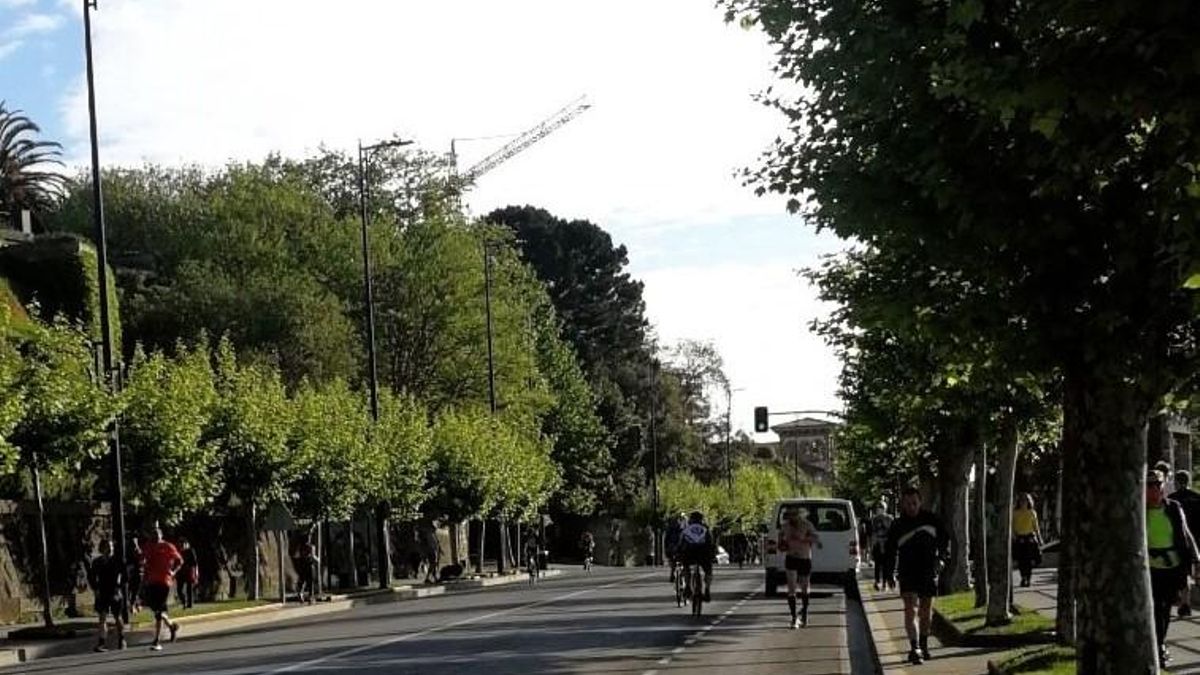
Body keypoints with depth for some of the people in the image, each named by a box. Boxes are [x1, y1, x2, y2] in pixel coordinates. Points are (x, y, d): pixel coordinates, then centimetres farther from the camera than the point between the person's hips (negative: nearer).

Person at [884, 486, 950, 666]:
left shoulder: (931, 520, 2)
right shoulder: (897, 525, 2)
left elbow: (945, 539, 12)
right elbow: (889, 550, 9)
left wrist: (942, 558, -2)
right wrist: (889, 572, 2)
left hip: (929, 572, 2)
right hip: (907, 573, -2)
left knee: (926, 611, 12)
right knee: (910, 609, -15)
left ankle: (923, 646, 29)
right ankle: (914, 648, -23)